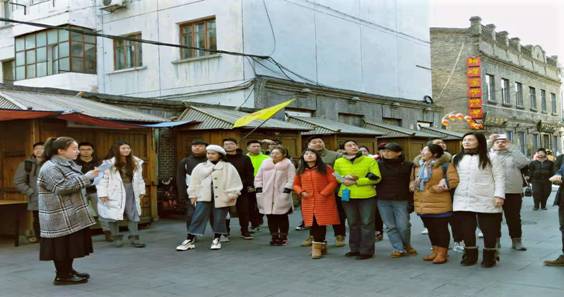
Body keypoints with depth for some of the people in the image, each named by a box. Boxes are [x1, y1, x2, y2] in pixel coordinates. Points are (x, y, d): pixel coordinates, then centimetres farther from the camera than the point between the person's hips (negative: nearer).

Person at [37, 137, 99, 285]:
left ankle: (68, 271, 25)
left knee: (70, 243, 15)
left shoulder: (67, 164, 14)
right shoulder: (50, 168, -16)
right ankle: (62, 276, 5)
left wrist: (89, 178, 12)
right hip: (60, 217, -10)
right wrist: (86, 177, -25)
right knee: (62, 245, -3)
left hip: (72, 215, 10)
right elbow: (62, 188, -26)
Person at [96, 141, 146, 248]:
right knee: (114, 215, 5)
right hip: (115, 193, -4)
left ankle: (134, 237, 12)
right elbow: (103, 179, -11)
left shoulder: (136, 162, 8)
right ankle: (116, 237, 19)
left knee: (134, 215, 4)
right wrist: (102, 194, -15)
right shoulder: (109, 163, -10)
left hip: (131, 191, 4)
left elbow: (139, 178, 14)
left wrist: (141, 191, 13)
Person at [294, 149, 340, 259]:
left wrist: (324, 193, -14)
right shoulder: (300, 171, 12)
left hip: (323, 201, -4)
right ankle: (321, 245, 18)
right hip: (308, 202, 4)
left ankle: (317, 246, 3)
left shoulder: (325, 168, -1)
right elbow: (296, 184, 18)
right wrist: (301, 192, -2)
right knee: (313, 224, 4)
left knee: (321, 223, -5)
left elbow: (333, 182, -6)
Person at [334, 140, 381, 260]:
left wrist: (357, 181, -17)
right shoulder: (339, 162, 2)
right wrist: (344, 179, -11)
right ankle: (355, 249, 25)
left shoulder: (370, 161, -5)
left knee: (366, 223, 1)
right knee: (353, 223, 13)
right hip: (347, 195, 3)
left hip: (366, 196, -3)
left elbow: (376, 178, -10)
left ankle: (366, 250, 9)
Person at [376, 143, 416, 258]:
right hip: (382, 201, 3)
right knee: (390, 226, 4)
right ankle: (398, 249, 14)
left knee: (403, 226, -2)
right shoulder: (378, 164, 4)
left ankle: (407, 245, 25)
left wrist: (411, 200, -8)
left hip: (401, 201, -2)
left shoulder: (408, 165, -2)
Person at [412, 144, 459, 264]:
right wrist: (413, 185, -1)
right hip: (422, 203, 7)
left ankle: (442, 253, 10)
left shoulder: (445, 165, -9)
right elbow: (412, 179, 24)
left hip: (439, 204, -7)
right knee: (431, 229, 16)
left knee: (441, 228, 1)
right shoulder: (417, 166, 12)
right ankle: (435, 251, 28)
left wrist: (433, 188, -19)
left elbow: (454, 181, -15)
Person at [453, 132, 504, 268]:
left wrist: (499, 195, -12)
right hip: (463, 201, 3)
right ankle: (470, 255, 21)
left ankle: (489, 256, 16)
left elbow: (499, 178, -2)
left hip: (486, 201, -3)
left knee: (489, 230, 3)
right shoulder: (456, 159, 13)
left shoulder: (490, 158, 0)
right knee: (466, 230, 7)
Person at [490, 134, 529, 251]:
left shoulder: (514, 154, 7)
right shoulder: (489, 155, 7)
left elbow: (524, 163, -12)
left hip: (513, 192, 0)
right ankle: (495, 240, 18)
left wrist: (511, 148, -10)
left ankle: (516, 241, 16)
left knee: (514, 217, 6)